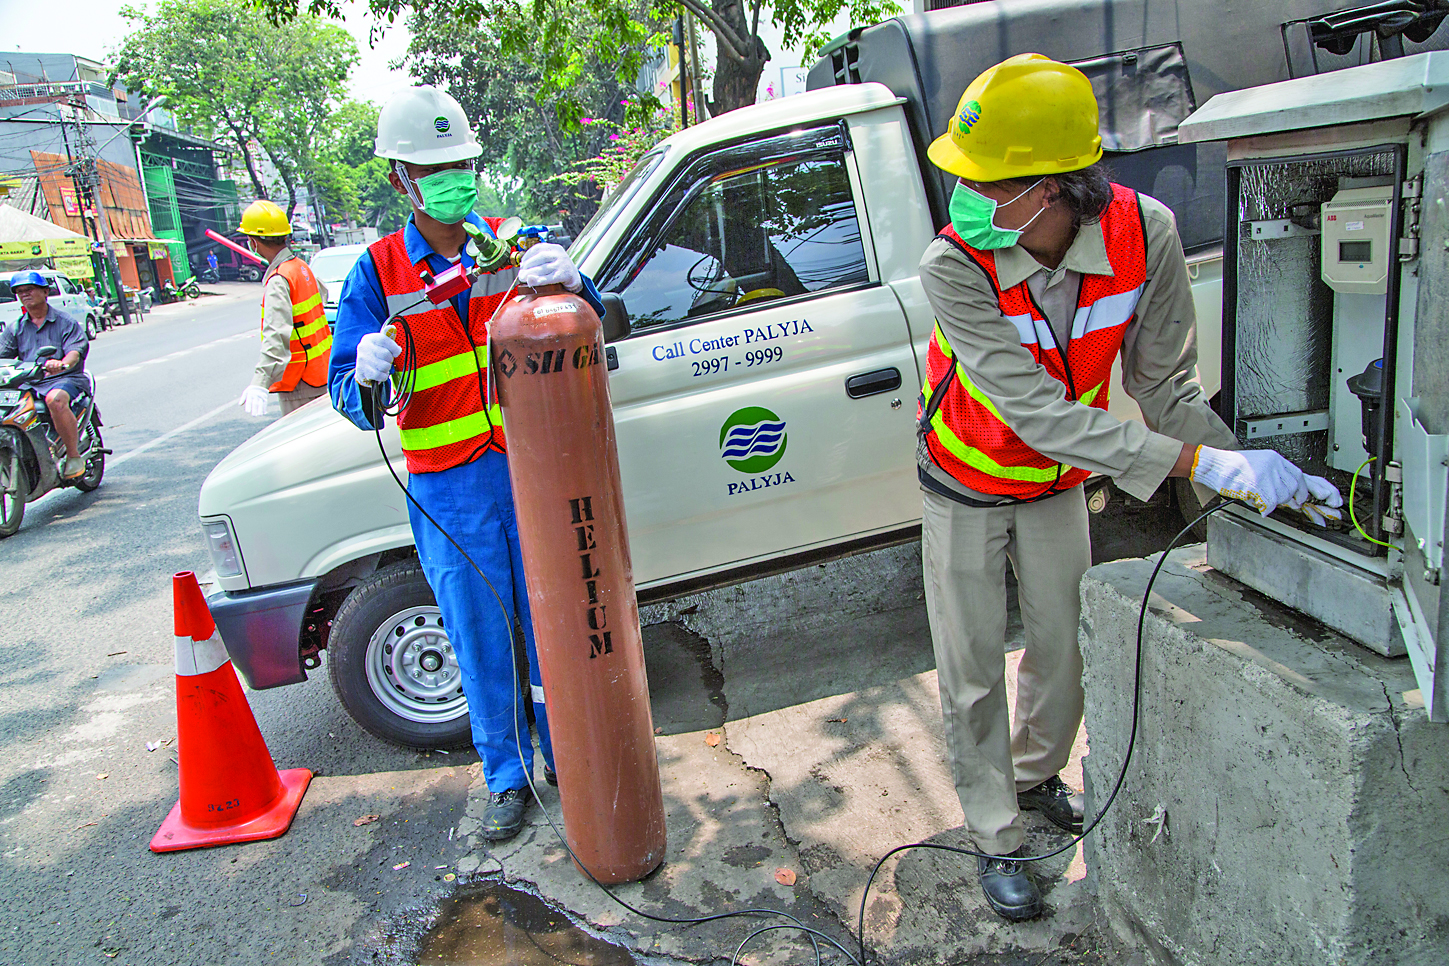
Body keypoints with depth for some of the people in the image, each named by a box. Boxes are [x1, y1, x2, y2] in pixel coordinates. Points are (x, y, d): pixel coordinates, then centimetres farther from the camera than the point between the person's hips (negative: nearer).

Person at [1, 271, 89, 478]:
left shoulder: (66, 322, 5)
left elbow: (76, 350, -11)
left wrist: (62, 363, -35)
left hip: (64, 379, -5)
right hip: (27, 383, 5)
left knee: (55, 399, -39)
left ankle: (74, 455, -27)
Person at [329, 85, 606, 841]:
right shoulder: (378, 272, 1)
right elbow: (348, 392, -3)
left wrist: (569, 282, -29)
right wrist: (367, 378, -28)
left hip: (533, 470, 1)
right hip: (449, 490, -1)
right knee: (482, 643, 10)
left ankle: (566, 752, 33)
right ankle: (506, 777, 28)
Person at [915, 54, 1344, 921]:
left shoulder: (1145, 234, -24)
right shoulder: (955, 266, -34)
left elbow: (1165, 384, -15)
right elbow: (1036, 410, -38)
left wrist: (1257, 472, -28)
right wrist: (1203, 461, -42)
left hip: (1057, 485, 3)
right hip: (968, 490, -3)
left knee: (1063, 647, 18)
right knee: (973, 676, 6)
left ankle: (1036, 776, 46)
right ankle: (998, 840, 26)